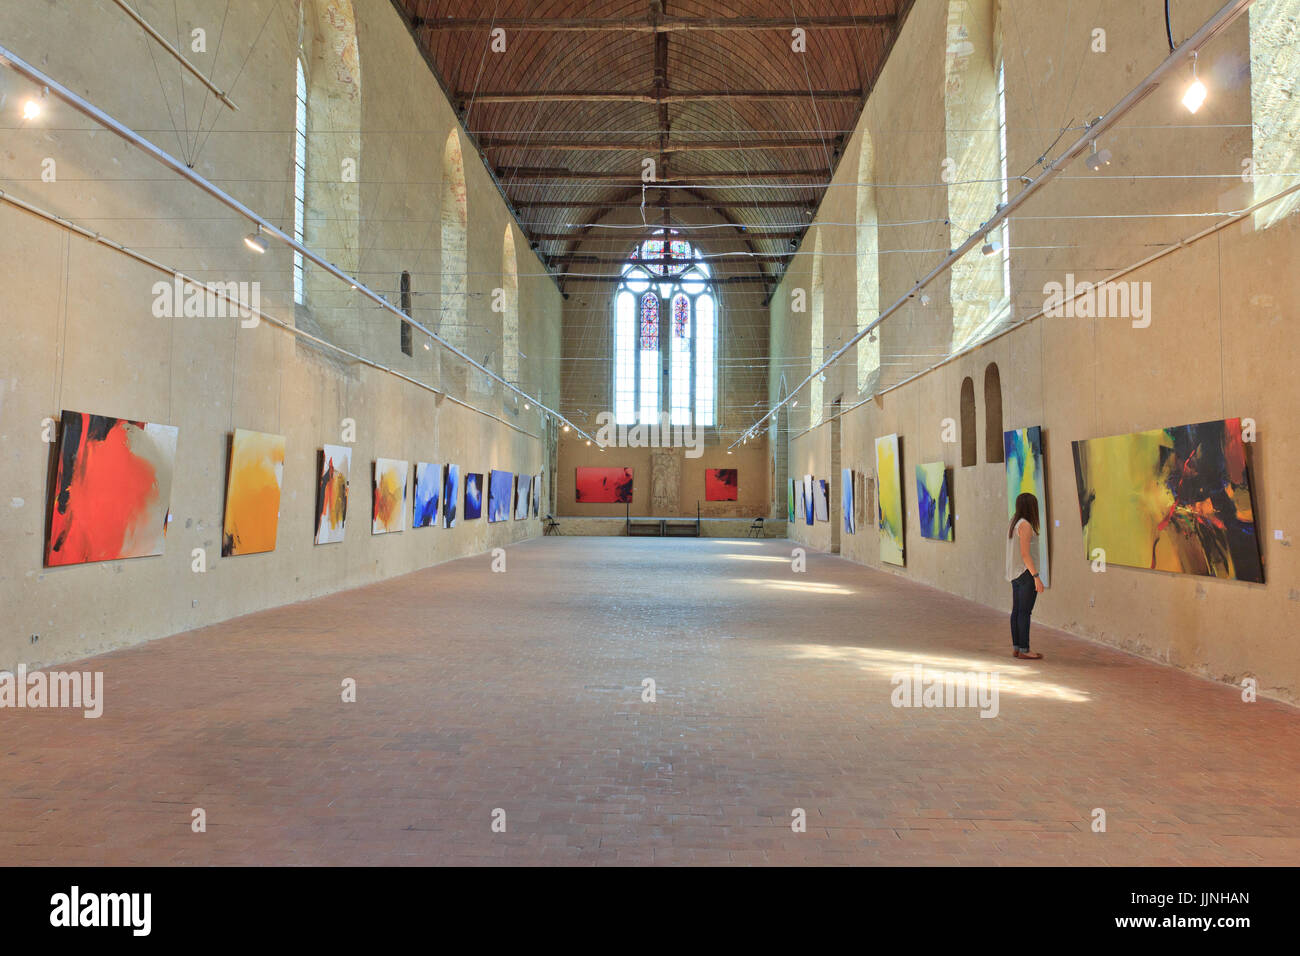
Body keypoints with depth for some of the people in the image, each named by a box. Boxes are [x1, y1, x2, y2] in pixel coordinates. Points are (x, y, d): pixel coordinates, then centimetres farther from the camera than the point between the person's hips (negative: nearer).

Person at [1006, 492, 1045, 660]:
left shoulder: (1013, 523, 11)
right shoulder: (1025, 525, -15)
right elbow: (1025, 554, -20)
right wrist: (1036, 577, -19)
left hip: (1016, 574, 9)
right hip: (1026, 573, -9)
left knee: (1017, 611, 9)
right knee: (1025, 612, -6)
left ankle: (1016, 648, 13)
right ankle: (1024, 650, -3)